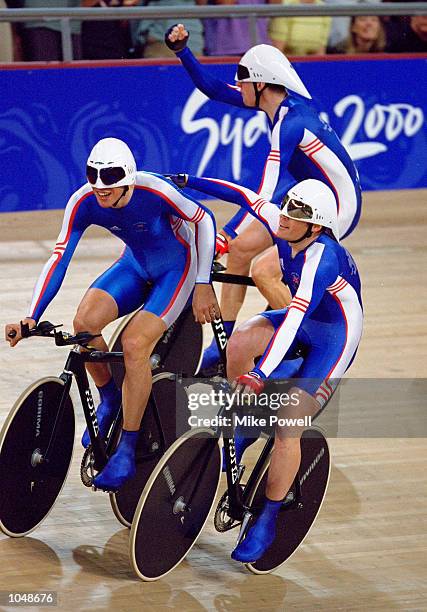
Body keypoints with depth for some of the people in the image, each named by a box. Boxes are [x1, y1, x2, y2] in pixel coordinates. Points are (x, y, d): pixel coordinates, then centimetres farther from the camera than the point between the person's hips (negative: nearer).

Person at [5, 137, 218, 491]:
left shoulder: (155, 192, -32)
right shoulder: (83, 202, -21)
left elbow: (205, 220, -18)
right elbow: (59, 259, -19)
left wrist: (203, 286, -19)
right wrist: (31, 319, -28)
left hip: (176, 268, -4)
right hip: (135, 266, 4)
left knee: (135, 344, -25)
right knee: (85, 323, -22)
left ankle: (126, 453, -14)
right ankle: (109, 398, 8)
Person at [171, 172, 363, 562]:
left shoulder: (322, 258, -35)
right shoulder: (280, 225, -15)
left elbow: (294, 319, -45)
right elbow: (245, 196, 1)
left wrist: (259, 376, -52)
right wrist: (186, 182, 1)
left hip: (334, 337, -7)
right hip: (302, 321, 7)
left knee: (287, 426, -15)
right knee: (240, 341, -24)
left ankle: (266, 523, 0)